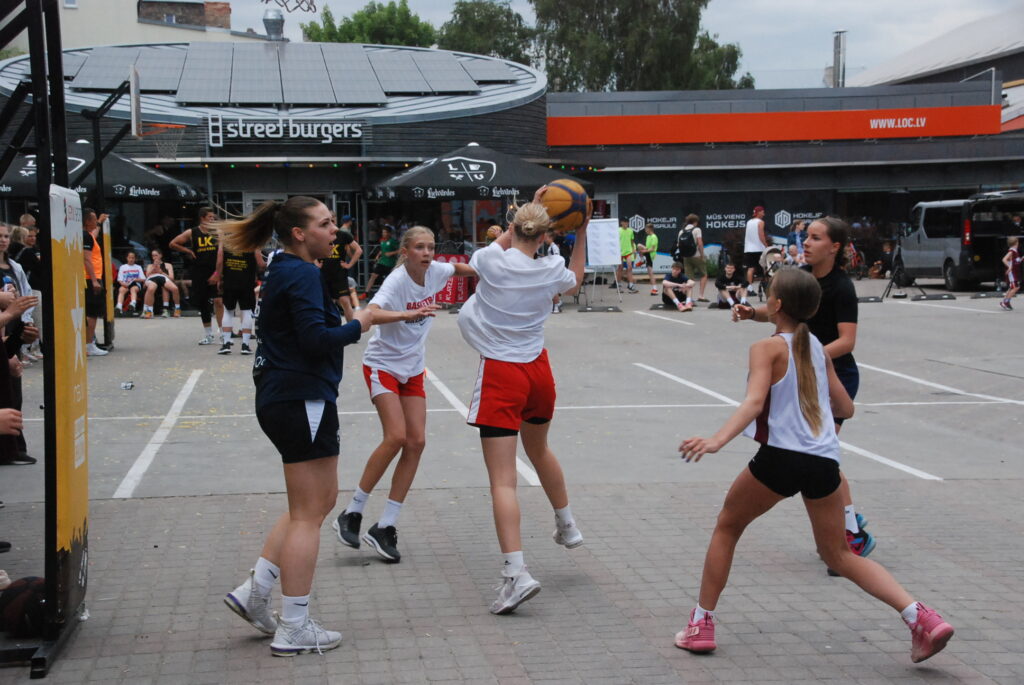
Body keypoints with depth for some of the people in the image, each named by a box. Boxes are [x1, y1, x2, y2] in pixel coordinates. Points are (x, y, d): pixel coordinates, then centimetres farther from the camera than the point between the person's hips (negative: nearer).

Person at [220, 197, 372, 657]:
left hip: (284, 398, 10)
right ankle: (293, 630, 4)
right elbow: (316, 338, -24)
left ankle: (253, 593, 18)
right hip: (302, 399, -10)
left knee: (321, 500, 19)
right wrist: (357, 327, -10)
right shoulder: (301, 275, -15)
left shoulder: (284, 273, 16)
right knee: (308, 514, -3)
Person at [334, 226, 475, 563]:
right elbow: (369, 314, -42)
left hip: (413, 369, 7)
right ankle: (352, 513, -5)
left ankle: (385, 527, 3)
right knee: (396, 437, -21)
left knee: (416, 442, -3)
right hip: (382, 364, -7)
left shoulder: (434, 271, -4)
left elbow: (458, 268, 21)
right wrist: (407, 314, -53)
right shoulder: (396, 282, -23)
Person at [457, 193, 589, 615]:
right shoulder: (552, 270, -3)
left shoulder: (492, 261, -13)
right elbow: (575, 281, 22)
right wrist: (580, 235, 25)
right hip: (538, 371, 5)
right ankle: (567, 527, 51)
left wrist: (528, 211, 17)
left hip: (500, 376, -4)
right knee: (539, 451, 31)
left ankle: (516, 572, -19)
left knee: (503, 479, -8)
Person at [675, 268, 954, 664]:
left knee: (727, 527, 18)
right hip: (825, 462, 5)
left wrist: (716, 441, -31)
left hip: (780, 457, -5)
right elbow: (845, 408, 22)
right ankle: (920, 617, 0)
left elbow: (754, 401, -18)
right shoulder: (818, 348, 16)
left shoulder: (768, 348, -1)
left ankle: (702, 624, 18)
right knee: (839, 555, 16)